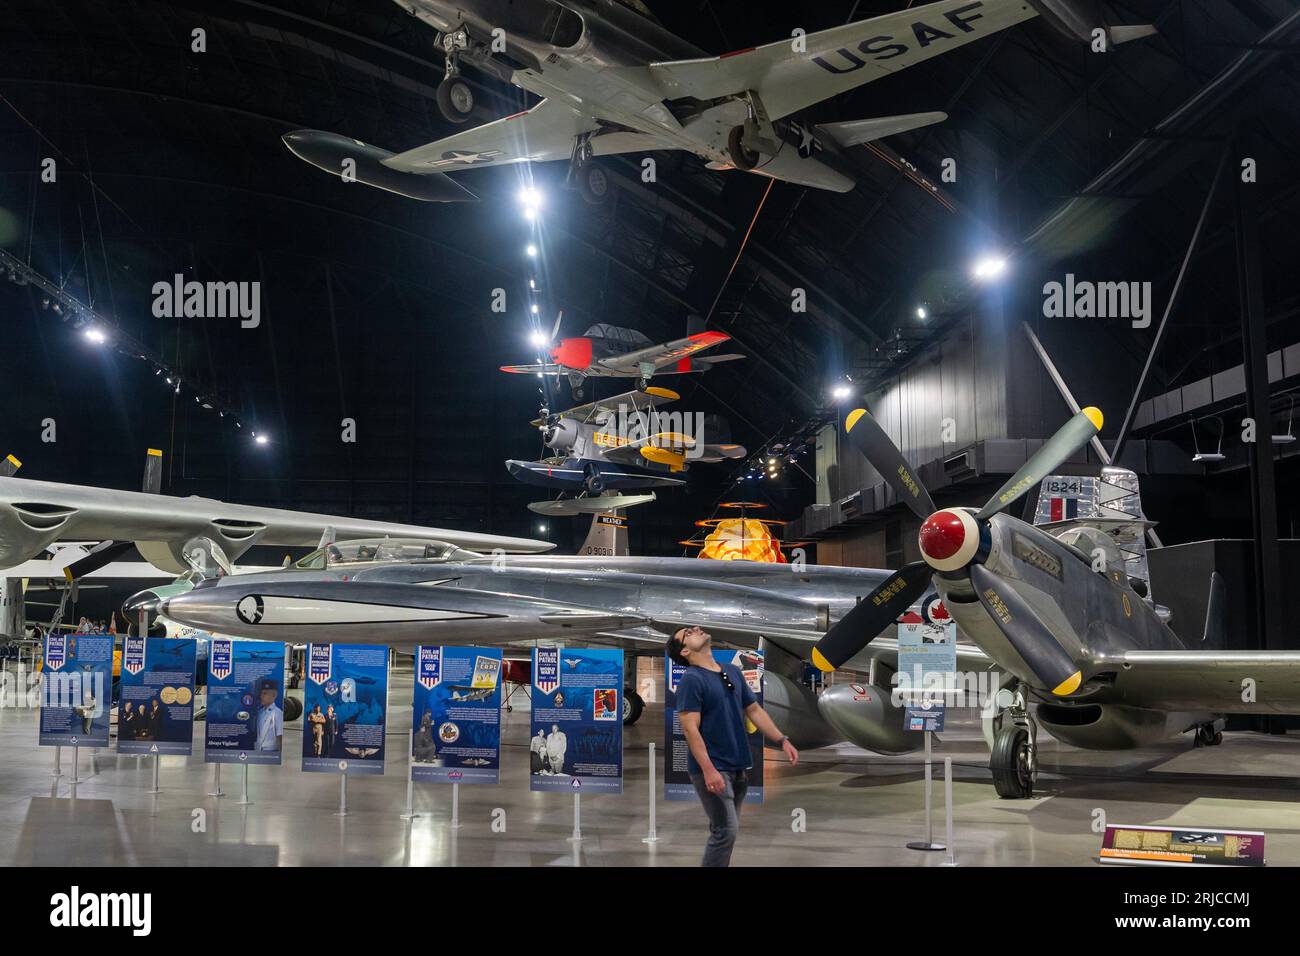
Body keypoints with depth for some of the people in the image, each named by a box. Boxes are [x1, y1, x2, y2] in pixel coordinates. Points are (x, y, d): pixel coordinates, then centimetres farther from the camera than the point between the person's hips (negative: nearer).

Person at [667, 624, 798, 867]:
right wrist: (708, 770, -26)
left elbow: (754, 710, 17)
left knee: (725, 829, 13)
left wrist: (782, 740, 9)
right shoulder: (691, 680, -13)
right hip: (713, 768, -8)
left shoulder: (733, 672, 11)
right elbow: (690, 729, -19)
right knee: (726, 829, -10)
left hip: (738, 766, 8)